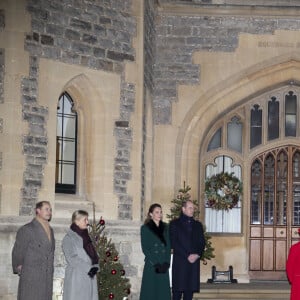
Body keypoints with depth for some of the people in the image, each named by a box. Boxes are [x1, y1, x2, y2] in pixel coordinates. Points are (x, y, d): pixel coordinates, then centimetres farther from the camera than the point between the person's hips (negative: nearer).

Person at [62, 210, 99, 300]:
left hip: (90, 277, 7)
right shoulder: (69, 238, -5)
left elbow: (94, 254, 15)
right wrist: (88, 268, -18)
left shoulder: (86, 237, 16)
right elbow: (72, 258, -13)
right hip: (77, 278, -7)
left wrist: (95, 266, -5)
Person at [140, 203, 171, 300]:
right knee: (150, 292, -3)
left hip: (164, 265, 4)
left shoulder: (165, 227, 12)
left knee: (163, 291, 2)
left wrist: (166, 263, -5)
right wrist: (155, 263, -13)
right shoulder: (145, 228, 0)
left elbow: (168, 246, 9)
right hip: (151, 266, -4)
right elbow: (145, 248, -5)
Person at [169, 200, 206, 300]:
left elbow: (202, 242, 14)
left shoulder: (197, 225, 18)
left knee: (189, 291, 2)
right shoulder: (174, 224, 3)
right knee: (177, 291, -6)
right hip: (179, 262, -4)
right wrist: (187, 256, -11)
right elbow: (174, 243, -5)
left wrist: (197, 255, -5)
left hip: (194, 262, 4)